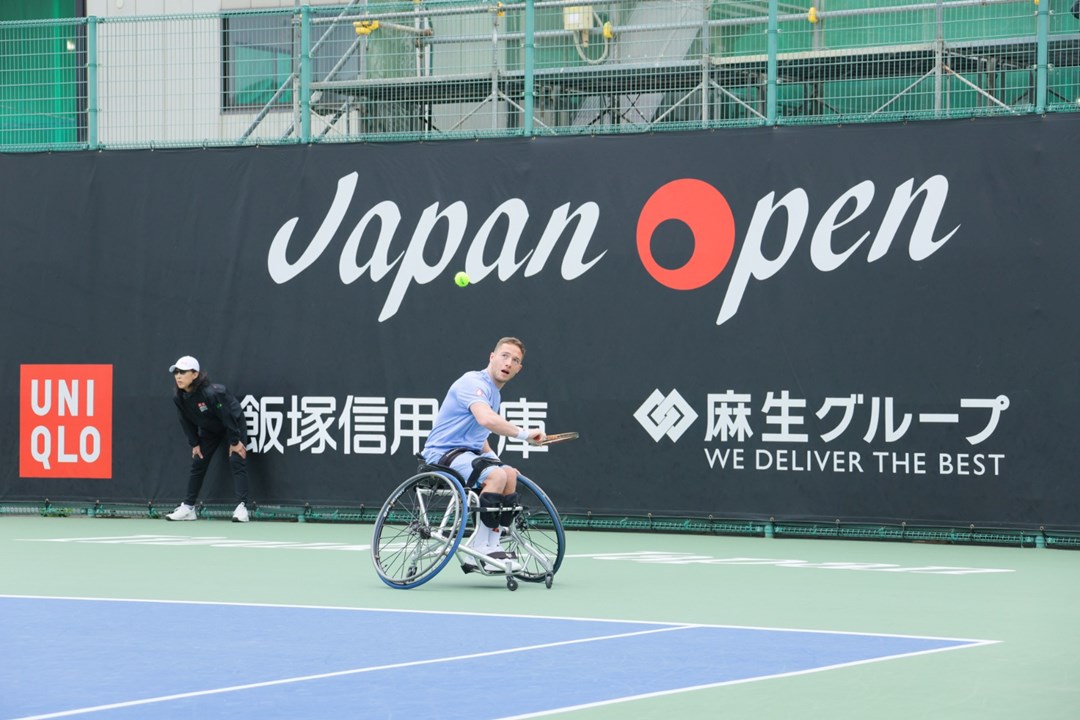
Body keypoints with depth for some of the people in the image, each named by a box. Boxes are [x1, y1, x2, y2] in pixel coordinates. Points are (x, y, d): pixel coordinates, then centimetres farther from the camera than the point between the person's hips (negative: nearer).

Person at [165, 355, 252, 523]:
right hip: (209, 430, 6)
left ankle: (242, 508, -21)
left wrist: (235, 442, -23)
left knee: (237, 462, -17)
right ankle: (188, 508, 12)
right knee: (197, 464, 5)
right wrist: (195, 444, -2)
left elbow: (228, 416, -29)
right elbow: (187, 422, -2)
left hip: (233, 426, -6)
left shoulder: (211, 393, -37)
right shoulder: (179, 398, -18)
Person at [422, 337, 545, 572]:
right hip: (442, 453, -10)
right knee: (496, 475, -29)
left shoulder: (494, 394, 20)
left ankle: (492, 544, -7)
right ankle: (479, 548, -25)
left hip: (466, 452, 10)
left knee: (510, 475, -7)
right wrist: (523, 434, -27)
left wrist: (493, 457, 14)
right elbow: (486, 419, -33)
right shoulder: (474, 383, -13)